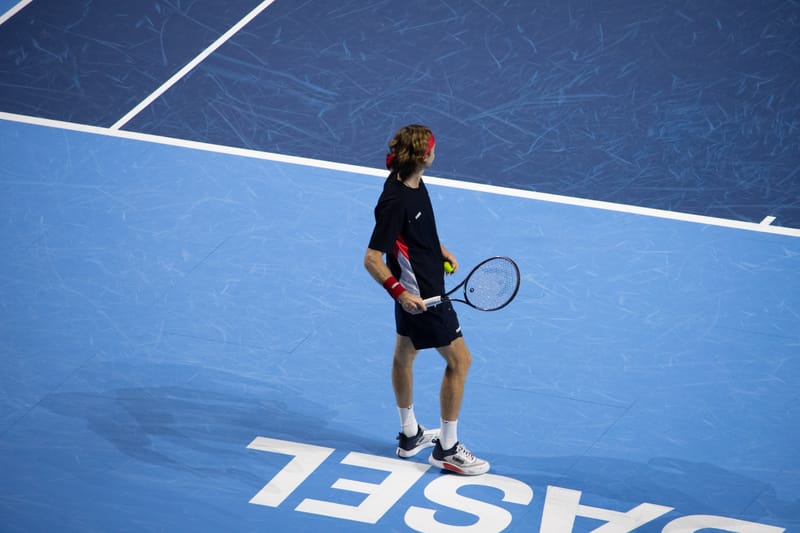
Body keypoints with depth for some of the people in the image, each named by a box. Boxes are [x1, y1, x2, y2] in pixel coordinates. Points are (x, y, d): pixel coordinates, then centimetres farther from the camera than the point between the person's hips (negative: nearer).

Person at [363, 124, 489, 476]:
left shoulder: (412, 182, -2)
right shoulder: (395, 202, -30)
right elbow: (372, 259, -28)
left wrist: (442, 252, 9)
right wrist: (400, 293, -32)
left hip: (417, 289, 10)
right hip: (420, 295, -10)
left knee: (405, 354, 21)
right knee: (459, 360, -1)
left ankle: (410, 435, 38)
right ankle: (446, 450, 10)